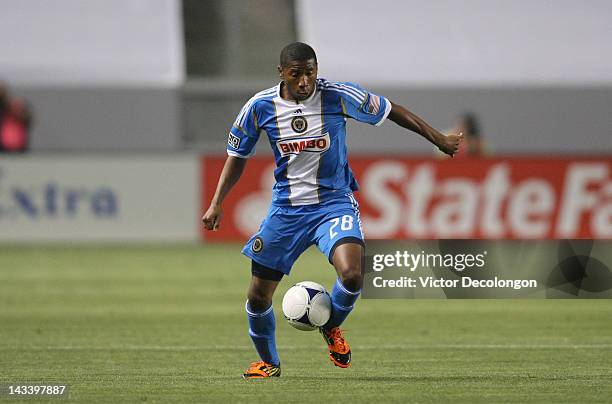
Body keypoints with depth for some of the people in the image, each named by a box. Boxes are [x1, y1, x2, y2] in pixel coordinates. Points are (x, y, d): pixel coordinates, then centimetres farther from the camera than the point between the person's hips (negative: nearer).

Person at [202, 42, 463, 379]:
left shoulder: (338, 96, -13)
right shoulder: (260, 107, -8)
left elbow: (391, 111, 0)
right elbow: (237, 156, 7)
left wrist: (439, 140, 3)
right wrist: (216, 204, -2)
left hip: (334, 203, -2)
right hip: (286, 209, 2)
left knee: (351, 274, -28)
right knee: (258, 297, 2)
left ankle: (332, 328, 6)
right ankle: (268, 363, 31)